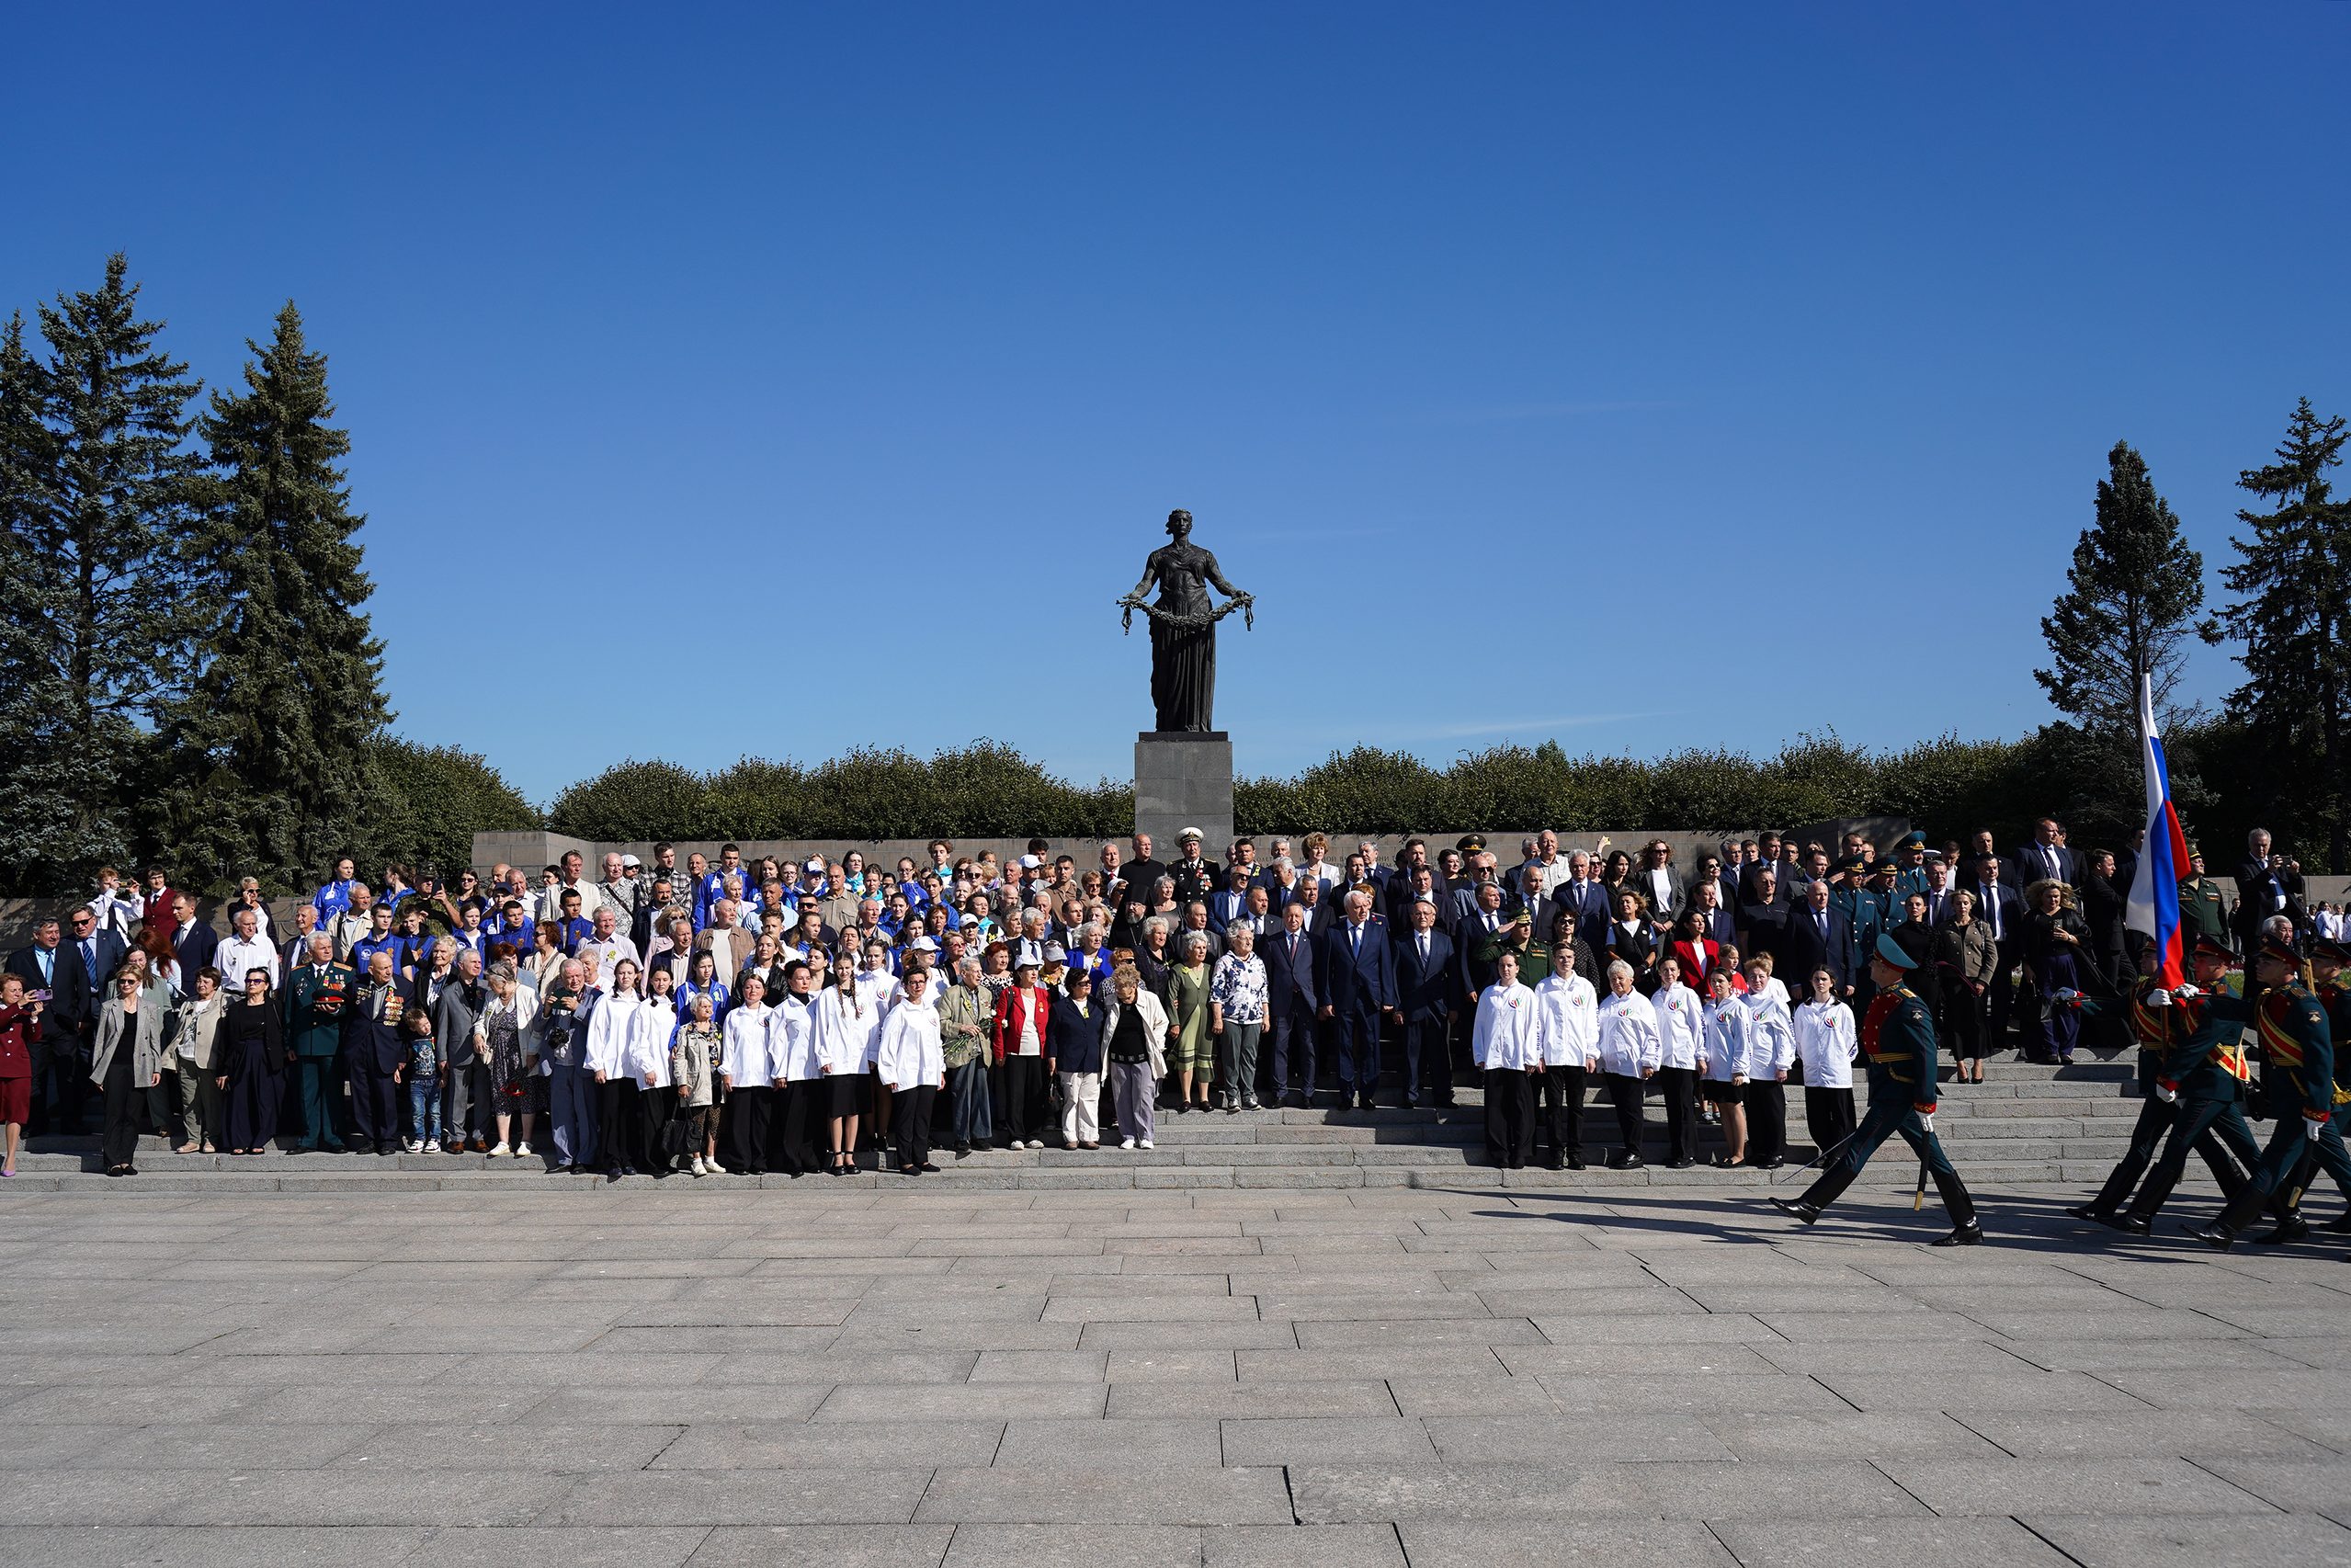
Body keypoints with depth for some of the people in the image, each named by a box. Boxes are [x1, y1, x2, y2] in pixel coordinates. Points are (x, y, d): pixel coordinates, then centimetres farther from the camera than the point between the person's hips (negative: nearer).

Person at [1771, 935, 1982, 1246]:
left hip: (1899, 1095, -10)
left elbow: (1927, 1055, -19)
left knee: (1857, 1149, -6)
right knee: (1934, 1160, 10)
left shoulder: (1910, 1006, -16)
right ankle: (1968, 1226, 14)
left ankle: (1810, 1205, -3)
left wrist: (1925, 1104, -21)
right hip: (1889, 1093, 10)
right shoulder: (1882, 999, 13)